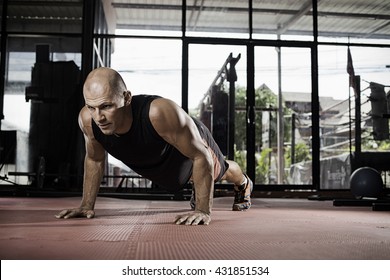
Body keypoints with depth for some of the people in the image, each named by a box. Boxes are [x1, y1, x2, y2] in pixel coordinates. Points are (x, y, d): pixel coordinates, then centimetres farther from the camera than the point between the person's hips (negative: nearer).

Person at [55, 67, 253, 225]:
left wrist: (203, 210, -39)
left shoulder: (161, 112, -51)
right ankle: (198, 186, 72)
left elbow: (202, 156, -39)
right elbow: (94, 159, -13)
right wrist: (87, 205, -14)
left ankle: (243, 183, 67)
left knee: (221, 171, 32)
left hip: (194, 144, -2)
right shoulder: (87, 119, -35)